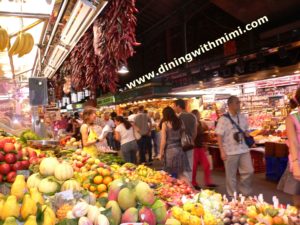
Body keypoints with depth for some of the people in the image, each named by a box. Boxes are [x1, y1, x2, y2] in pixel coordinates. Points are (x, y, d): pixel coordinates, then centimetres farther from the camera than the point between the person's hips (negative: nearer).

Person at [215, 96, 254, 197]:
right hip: (230, 151, -5)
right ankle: (232, 196, 20)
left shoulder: (243, 118, 7)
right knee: (231, 175, 5)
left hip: (243, 149, 6)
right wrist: (222, 151, -15)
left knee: (249, 171, 8)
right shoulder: (223, 119, -10)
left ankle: (245, 193, 27)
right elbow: (219, 136, -11)